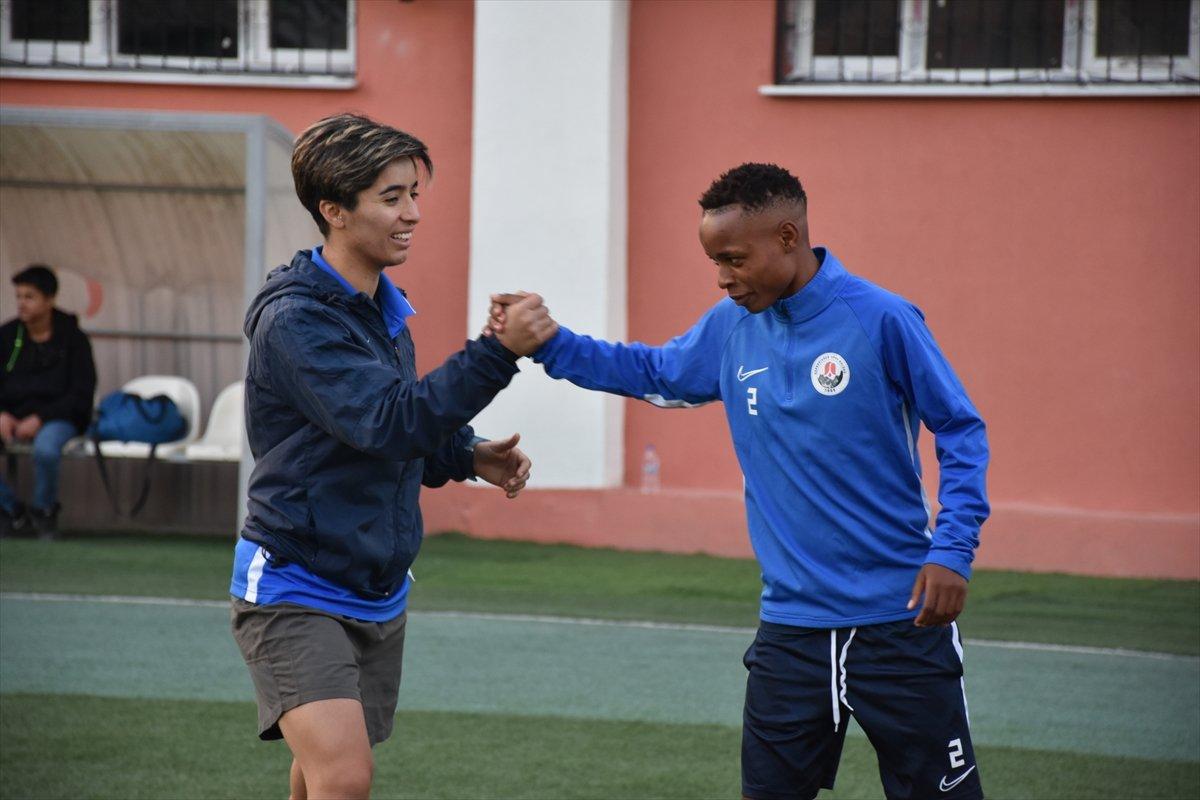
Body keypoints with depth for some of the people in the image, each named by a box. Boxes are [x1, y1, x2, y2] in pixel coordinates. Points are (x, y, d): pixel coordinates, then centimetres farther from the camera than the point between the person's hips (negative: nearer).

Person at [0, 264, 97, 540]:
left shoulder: (73, 339, -2)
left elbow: (81, 394, -5)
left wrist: (40, 419, -17)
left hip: (56, 417, -4)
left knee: (45, 448, -39)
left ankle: (43, 510, -6)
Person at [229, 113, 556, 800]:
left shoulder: (385, 310, 11)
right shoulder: (295, 319, -18)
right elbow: (389, 422, -29)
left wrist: (471, 457, 2)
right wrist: (501, 351, -32)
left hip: (378, 595, 9)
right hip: (296, 592, -8)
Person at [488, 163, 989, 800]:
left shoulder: (880, 320, -11)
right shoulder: (731, 329, 4)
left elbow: (961, 433, -5)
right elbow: (652, 373, 21)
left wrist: (951, 550, -15)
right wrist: (547, 343, 8)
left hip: (899, 622, -5)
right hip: (791, 623, 5)